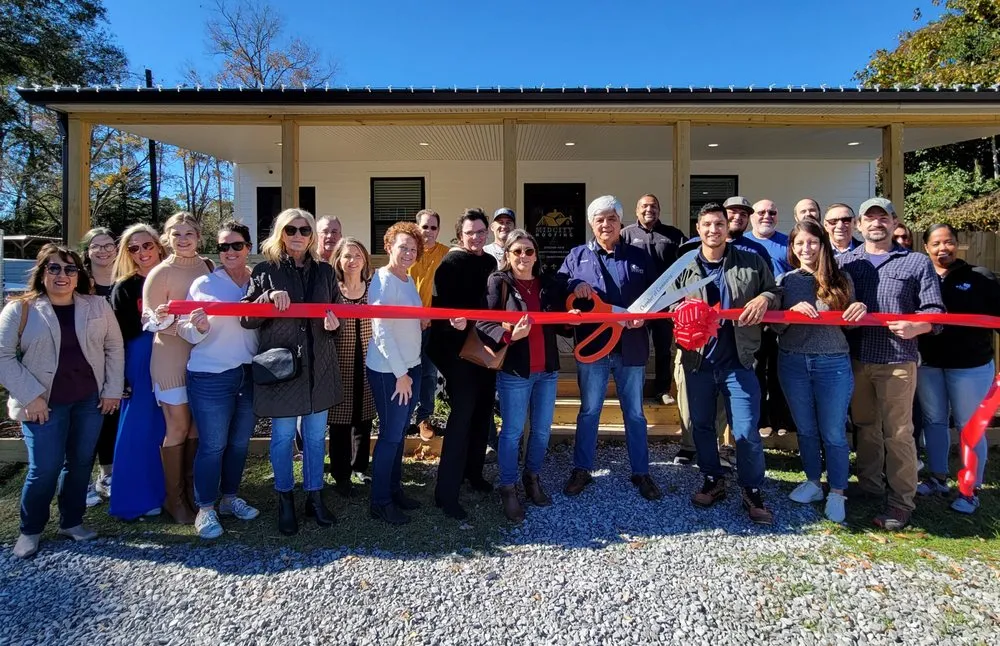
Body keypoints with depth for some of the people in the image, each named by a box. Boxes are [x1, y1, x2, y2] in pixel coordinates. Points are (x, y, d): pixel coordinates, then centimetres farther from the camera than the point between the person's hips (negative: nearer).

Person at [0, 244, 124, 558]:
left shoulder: (97, 305, 3)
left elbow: (114, 347, 6)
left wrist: (112, 389, 1)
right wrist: (30, 395, -13)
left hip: (90, 400, 3)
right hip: (44, 403, -3)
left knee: (81, 463, 11)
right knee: (44, 469, -1)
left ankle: (71, 521, 28)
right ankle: (30, 530, 22)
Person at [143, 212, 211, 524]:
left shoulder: (207, 266, 4)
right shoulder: (160, 273, -7)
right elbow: (152, 321, -7)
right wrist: (163, 318, -26)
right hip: (171, 356, -4)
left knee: (197, 425, 9)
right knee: (179, 427, 1)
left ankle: (191, 489, 25)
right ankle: (174, 498, 17)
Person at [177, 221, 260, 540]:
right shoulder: (203, 284, -2)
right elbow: (184, 331, -3)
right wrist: (198, 328, -23)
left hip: (250, 375, 4)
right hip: (210, 377, -3)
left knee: (240, 442, 14)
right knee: (212, 445, 2)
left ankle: (230, 497, 32)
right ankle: (205, 509, 18)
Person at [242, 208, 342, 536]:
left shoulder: (324, 271, 9)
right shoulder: (265, 270, 0)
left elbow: (338, 311, 16)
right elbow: (246, 318, -3)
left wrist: (334, 321, -6)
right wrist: (269, 297, -20)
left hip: (319, 366, 3)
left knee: (316, 435, 11)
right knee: (283, 436, 8)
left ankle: (315, 496, 27)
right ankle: (285, 500, 25)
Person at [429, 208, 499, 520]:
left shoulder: (490, 262, 10)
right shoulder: (451, 263, -10)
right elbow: (439, 306, -19)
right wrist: (452, 322, -38)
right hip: (457, 348, -7)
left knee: (483, 411, 15)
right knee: (462, 414, -11)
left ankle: (473, 471, 33)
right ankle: (446, 492, -5)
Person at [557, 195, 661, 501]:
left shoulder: (639, 256, 7)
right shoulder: (577, 255, 7)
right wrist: (574, 286, -17)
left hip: (631, 346, 1)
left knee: (635, 413, 10)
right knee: (588, 411, 10)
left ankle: (641, 473, 24)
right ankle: (581, 470, 24)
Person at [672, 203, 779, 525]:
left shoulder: (751, 262, 3)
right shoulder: (684, 267, 6)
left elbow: (775, 291, 10)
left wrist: (764, 298, -12)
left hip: (738, 362, -2)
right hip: (698, 361, 2)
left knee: (746, 431, -2)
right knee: (702, 426, 14)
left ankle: (753, 492, 17)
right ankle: (713, 481, 32)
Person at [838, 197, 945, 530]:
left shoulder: (917, 262, 4)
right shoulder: (844, 261, 10)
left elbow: (935, 312, 0)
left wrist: (915, 327, -19)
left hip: (897, 360, -2)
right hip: (855, 359, 3)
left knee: (898, 433, 1)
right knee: (865, 427, 15)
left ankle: (901, 502, 12)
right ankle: (869, 488, 29)